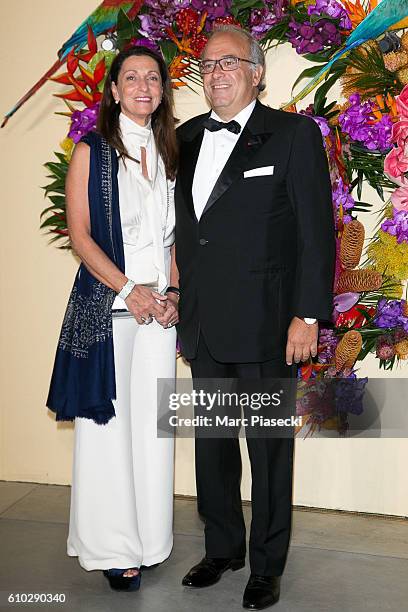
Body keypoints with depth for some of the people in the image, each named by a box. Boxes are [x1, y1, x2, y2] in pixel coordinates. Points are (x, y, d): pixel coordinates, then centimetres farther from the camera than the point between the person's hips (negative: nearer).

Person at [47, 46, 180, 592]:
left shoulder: (169, 154, 13)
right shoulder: (91, 151, 0)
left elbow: (175, 236, 13)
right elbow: (79, 235, -6)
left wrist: (173, 292, -2)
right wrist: (129, 289, -14)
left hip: (159, 305, 4)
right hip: (105, 303, -4)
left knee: (152, 422, 9)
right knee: (108, 422, 2)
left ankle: (149, 538, 23)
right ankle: (113, 547, 16)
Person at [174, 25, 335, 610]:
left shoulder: (294, 134, -5)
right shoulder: (186, 138, 11)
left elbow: (317, 232, -8)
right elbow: (182, 228, 13)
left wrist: (308, 316, -14)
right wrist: (181, 307, 9)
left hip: (265, 326, -5)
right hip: (202, 326, 6)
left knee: (269, 449, 7)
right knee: (211, 444, 17)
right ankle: (222, 548, 36)